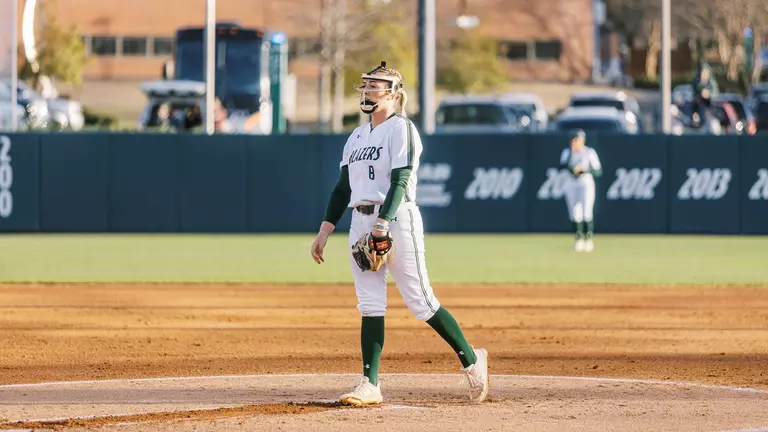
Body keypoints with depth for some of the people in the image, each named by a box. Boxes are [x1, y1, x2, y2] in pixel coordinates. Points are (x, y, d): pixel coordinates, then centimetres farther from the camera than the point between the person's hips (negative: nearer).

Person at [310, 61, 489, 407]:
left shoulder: (400, 129, -6)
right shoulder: (356, 137, 17)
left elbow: (400, 182, -16)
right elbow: (342, 188, 19)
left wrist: (383, 225, -26)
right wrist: (324, 232, 12)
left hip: (397, 219, -7)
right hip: (361, 221, 7)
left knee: (420, 301, -6)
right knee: (369, 305, 1)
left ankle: (472, 361, 8)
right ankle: (370, 385, -2)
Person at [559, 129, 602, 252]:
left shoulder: (590, 152, -2)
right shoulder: (566, 152, 6)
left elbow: (598, 172, -2)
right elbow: (562, 166, -11)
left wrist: (586, 169, -18)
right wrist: (571, 153, -19)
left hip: (586, 183, -3)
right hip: (571, 184, 3)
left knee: (587, 213, -13)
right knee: (575, 214, 0)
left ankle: (589, 239, -3)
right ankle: (579, 239, 11)